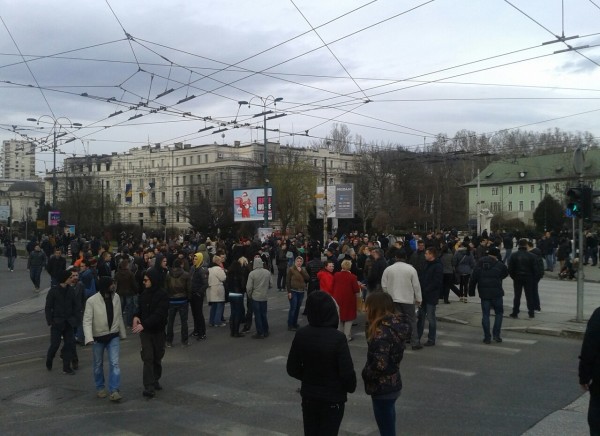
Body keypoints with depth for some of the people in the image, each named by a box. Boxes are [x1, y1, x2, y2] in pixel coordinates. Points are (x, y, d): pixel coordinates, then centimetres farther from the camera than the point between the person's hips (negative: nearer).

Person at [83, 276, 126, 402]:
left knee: (114, 363, -7)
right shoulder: (92, 301, -17)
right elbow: (87, 320, -18)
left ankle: (114, 390, -4)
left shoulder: (116, 297, -5)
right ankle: (100, 388, 33)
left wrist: (122, 333, 13)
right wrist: (89, 338, -30)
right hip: (98, 337, -2)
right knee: (98, 364, 14)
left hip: (113, 336, 2)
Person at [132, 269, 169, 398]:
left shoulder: (162, 295, -14)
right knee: (147, 358, -6)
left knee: (157, 357, 11)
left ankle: (155, 381, 30)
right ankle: (149, 387, -7)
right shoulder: (144, 293, 2)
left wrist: (144, 324, -30)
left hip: (158, 330, -2)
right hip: (145, 330, 3)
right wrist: (136, 316, -5)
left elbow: (159, 314, -23)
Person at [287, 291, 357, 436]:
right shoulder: (338, 338, -23)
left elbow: (292, 368, -1)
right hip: (333, 399, -4)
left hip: (308, 396, 4)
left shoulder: (301, 334, -9)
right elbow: (347, 372, -19)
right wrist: (351, 388, 1)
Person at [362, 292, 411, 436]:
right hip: (392, 385, 9)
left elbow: (380, 365, -28)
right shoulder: (396, 325, 2)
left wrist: (366, 374, -11)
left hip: (382, 389, -9)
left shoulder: (382, 332, -25)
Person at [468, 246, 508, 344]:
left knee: (485, 315, 6)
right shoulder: (499, 265, -6)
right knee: (499, 312, 13)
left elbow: (473, 278, 2)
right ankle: (496, 335, 6)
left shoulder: (479, 264, 3)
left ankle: (487, 337, 4)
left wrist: (471, 290, 11)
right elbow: (506, 273, 13)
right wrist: (500, 260, 11)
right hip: (496, 293, -2)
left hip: (484, 293, 2)